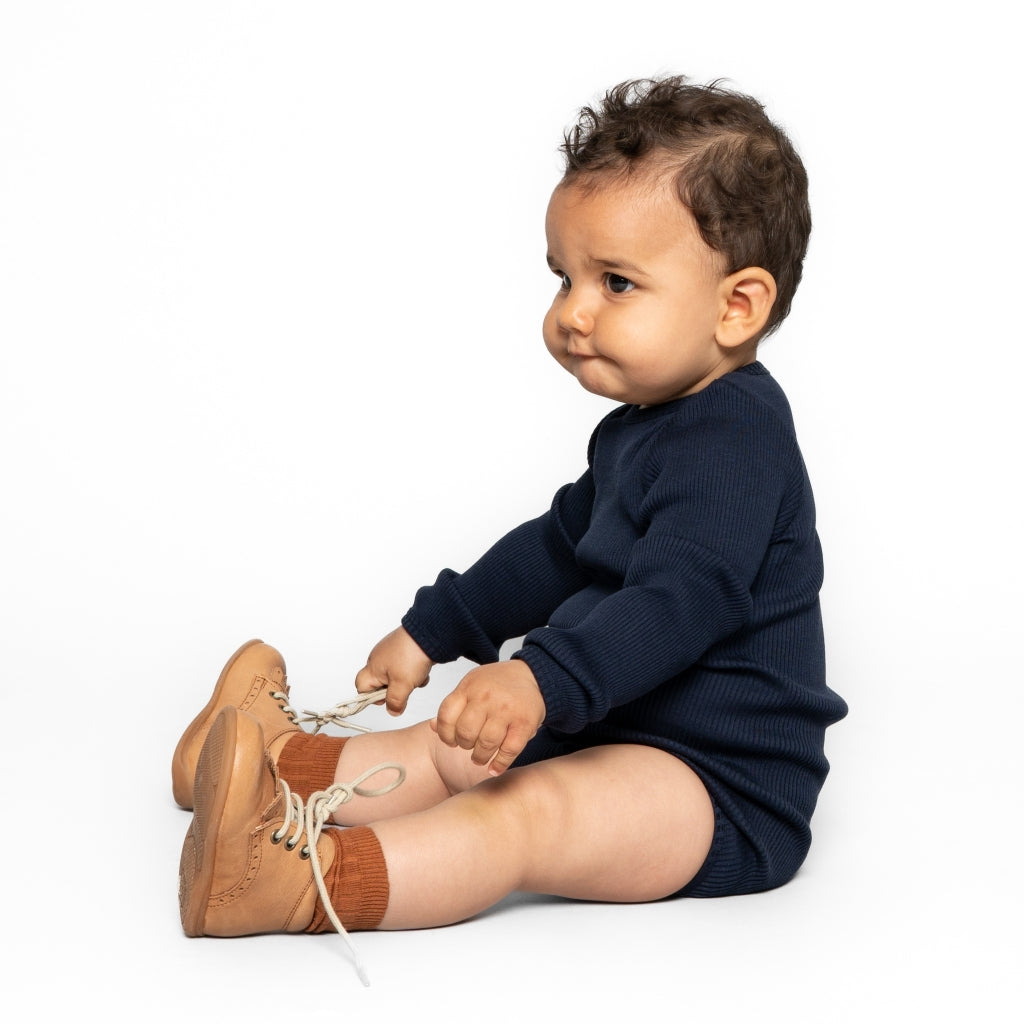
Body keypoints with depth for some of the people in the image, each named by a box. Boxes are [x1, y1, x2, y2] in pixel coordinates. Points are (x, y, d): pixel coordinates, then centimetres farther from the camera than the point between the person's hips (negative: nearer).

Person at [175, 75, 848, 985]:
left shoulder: (732, 439, -21)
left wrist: (543, 680, -44)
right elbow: (560, 547, 27)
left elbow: (679, 601, -33)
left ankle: (305, 884, -44)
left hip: (722, 788, -11)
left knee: (526, 809, -31)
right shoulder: (645, 427, 15)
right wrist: (432, 631, 29)